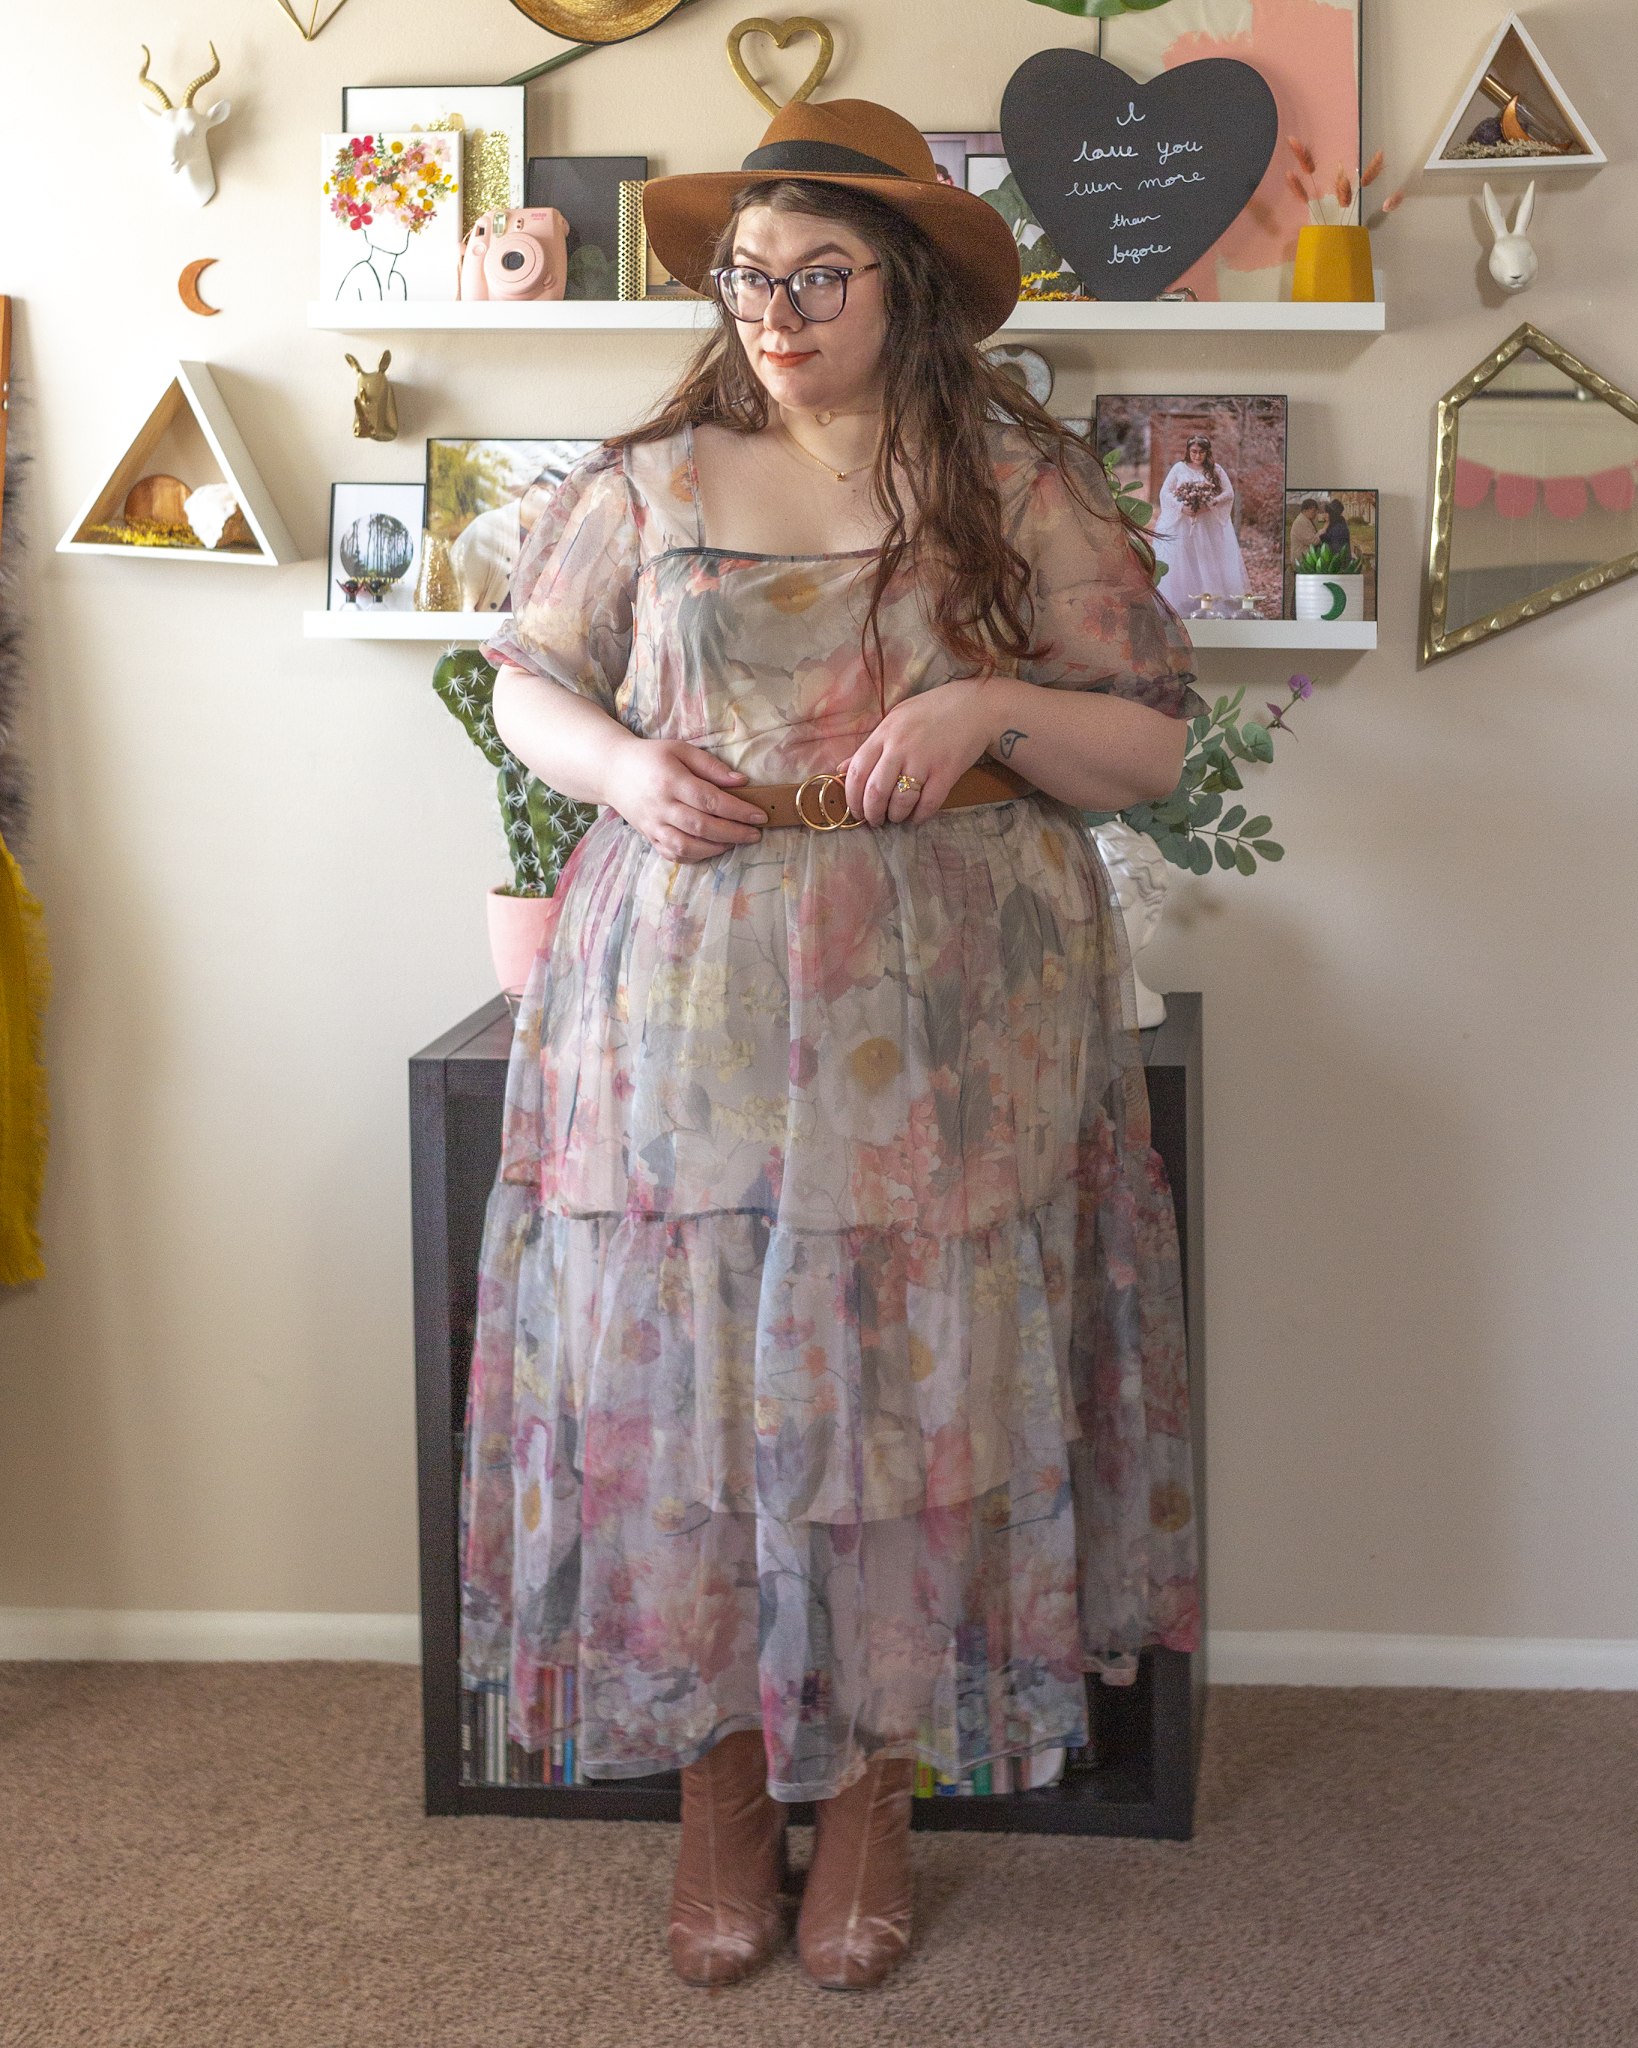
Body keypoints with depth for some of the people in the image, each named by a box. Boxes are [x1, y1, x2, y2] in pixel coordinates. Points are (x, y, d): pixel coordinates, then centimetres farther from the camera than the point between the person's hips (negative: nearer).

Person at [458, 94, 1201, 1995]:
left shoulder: (1021, 481, 3)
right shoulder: (649, 476, 8)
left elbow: (1151, 743, 4)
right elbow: (528, 678, 16)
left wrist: (996, 708, -15)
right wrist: (619, 766, -5)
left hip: (942, 1023, -1)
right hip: (680, 1011, 2)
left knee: (911, 1384, 3)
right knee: (683, 1378, 3)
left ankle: (874, 1784, 21)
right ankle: (718, 1784, 21)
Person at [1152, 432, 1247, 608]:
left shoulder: (1215, 470, 6)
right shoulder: (1179, 468, 4)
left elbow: (1229, 493, -1)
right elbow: (1165, 493, -1)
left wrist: (1208, 506, -15)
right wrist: (1182, 508, -16)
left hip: (1209, 526, 1)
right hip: (1181, 525, 0)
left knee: (1209, 564, -4)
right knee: (1181, 565, -3)